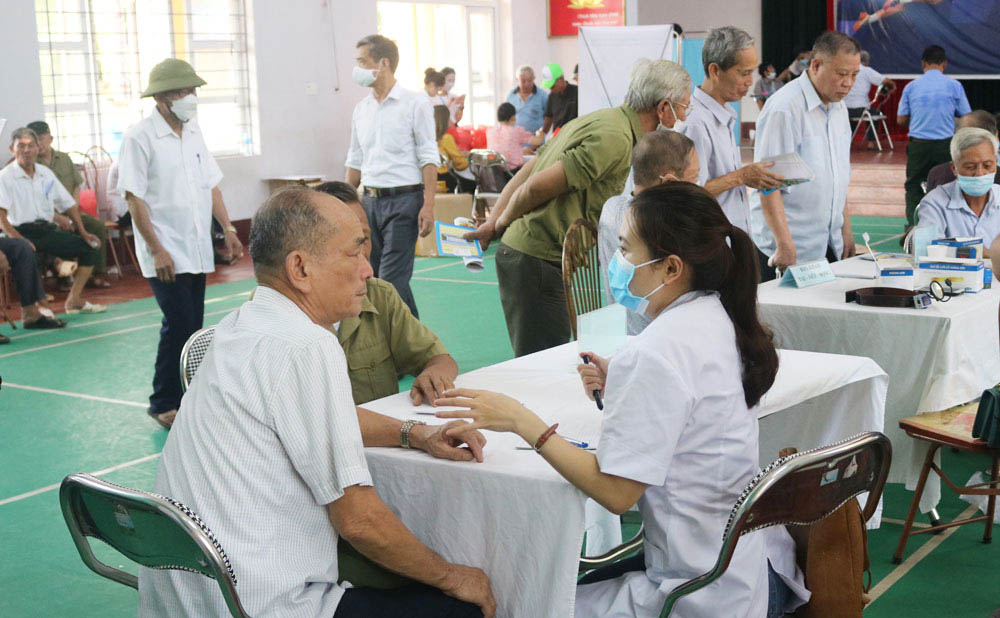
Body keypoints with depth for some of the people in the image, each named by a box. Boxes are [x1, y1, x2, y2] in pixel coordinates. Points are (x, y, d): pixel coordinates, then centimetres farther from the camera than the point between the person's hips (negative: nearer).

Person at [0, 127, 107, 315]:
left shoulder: (46, 173, 15)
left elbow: (68, 204, 19)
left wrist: (83, 232, 8)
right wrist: (17, 238, -30)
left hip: (48, 230, 6)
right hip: (23, 232, -6)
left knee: (92, 248, -3)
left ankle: (74, 300, -3)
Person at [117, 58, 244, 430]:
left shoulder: (193, 133, 11)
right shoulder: (140, 137, -10)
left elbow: (211, 184, 18)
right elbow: (134, 197, -12)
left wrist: (228, 228, 10)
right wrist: (156, 250, -16)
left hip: (197, 251, 7)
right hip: (165, 253, -7)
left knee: (193, 329, 8)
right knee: (179, 326, -11)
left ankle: (186, 399, 18)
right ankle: (163, 404, 2)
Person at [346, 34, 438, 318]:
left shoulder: (414, 104, -4)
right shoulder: (361, 109, 13)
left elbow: (428, 159, -8)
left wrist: (428, 206, -16)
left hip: (403, 200, -6)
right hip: (370, 201, 7)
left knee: (391, 282, -12)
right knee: (372, 279, 8)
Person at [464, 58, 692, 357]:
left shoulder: (597, 120, 16)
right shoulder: (615, 138, -17)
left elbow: (527, 170, 17)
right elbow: (538, 186, -20)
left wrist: (493, 223, 17)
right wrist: (504, 222, -1)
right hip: (538, 261, -10)